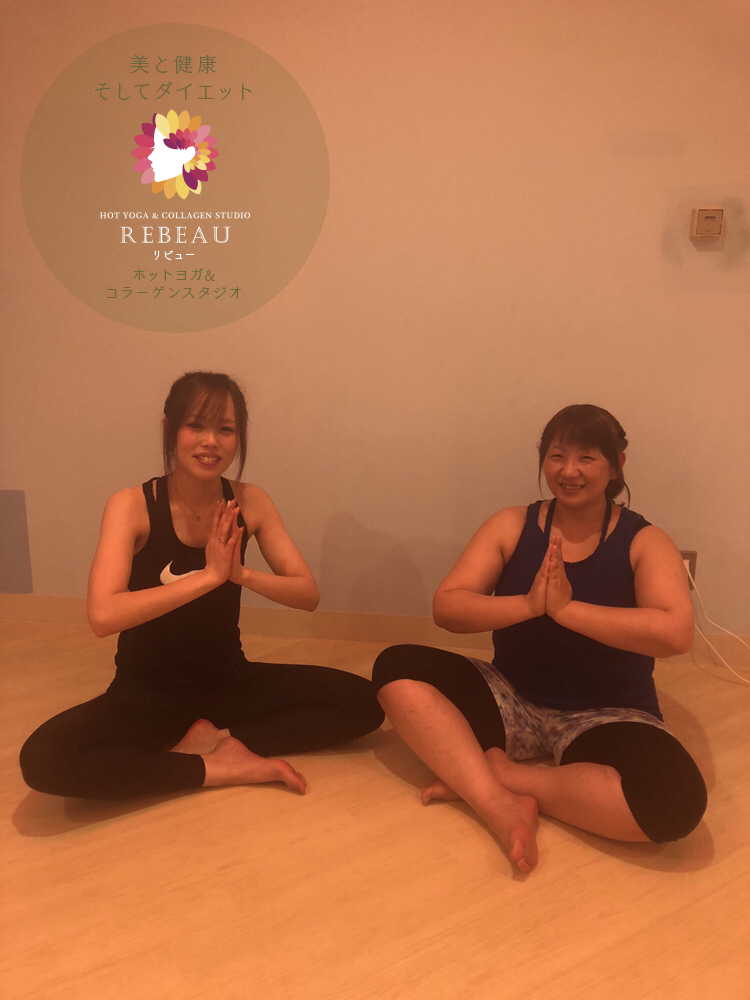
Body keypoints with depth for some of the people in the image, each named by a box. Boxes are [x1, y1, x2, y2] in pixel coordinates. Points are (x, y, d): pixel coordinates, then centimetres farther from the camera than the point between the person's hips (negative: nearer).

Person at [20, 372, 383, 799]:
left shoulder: (250, 502, -5)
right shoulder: (132, 506, -15)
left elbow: (309, 594, -7)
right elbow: (103, 615, -28)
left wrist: (242, 574, -25)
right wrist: (210, 575, -32)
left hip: (230, 682, 3)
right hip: (147, 694, -2)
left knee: (363, 701, -13)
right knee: (44, 758, -30)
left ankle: (214, 739, -9)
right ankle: (221, 769, -17)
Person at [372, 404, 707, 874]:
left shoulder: (645, 542, -6)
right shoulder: (513, 525, 0)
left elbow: (675, 632, -25)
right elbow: (446, 607, -10)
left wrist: (567, 608, -26)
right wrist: (529, 604, -25)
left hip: (606, 717, -2)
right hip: (511, 699, 2)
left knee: (676, 798, -33)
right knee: (397, 668, -19)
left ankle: (499, 775, -16)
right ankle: (502, 804, -28)